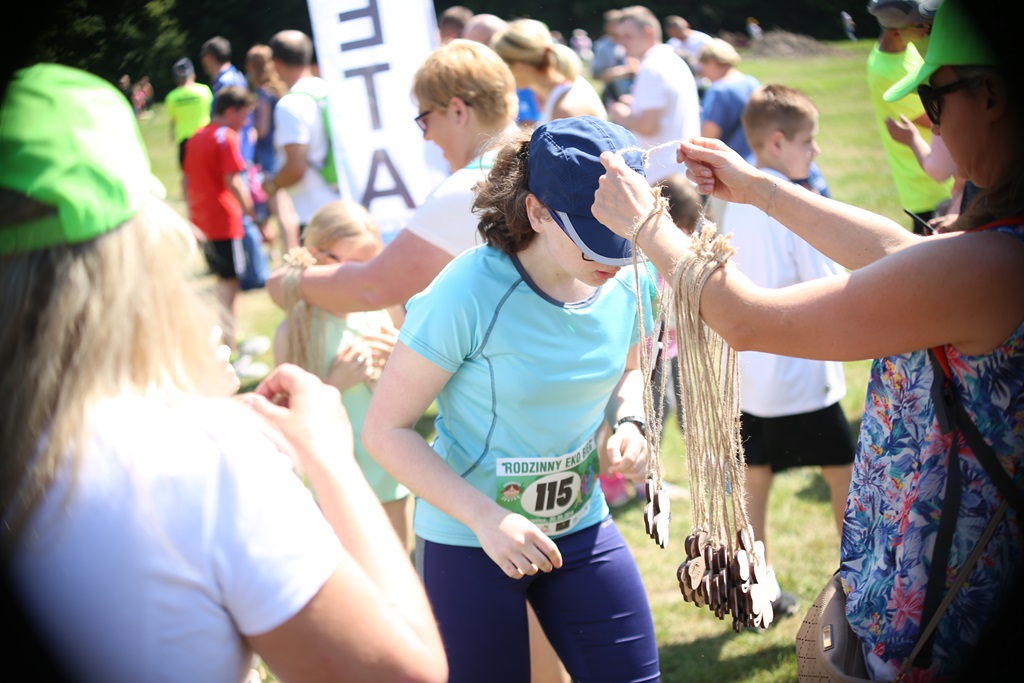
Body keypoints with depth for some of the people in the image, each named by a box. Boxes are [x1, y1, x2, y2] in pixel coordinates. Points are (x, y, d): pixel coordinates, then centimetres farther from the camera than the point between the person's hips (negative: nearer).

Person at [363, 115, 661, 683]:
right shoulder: (469, 294, -25)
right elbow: (385, 430, -19)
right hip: (468, 541, -5)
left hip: (580, 525, 5)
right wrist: (485, 518, -26)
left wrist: (628, 423, -7)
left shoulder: (623, 284, -8)